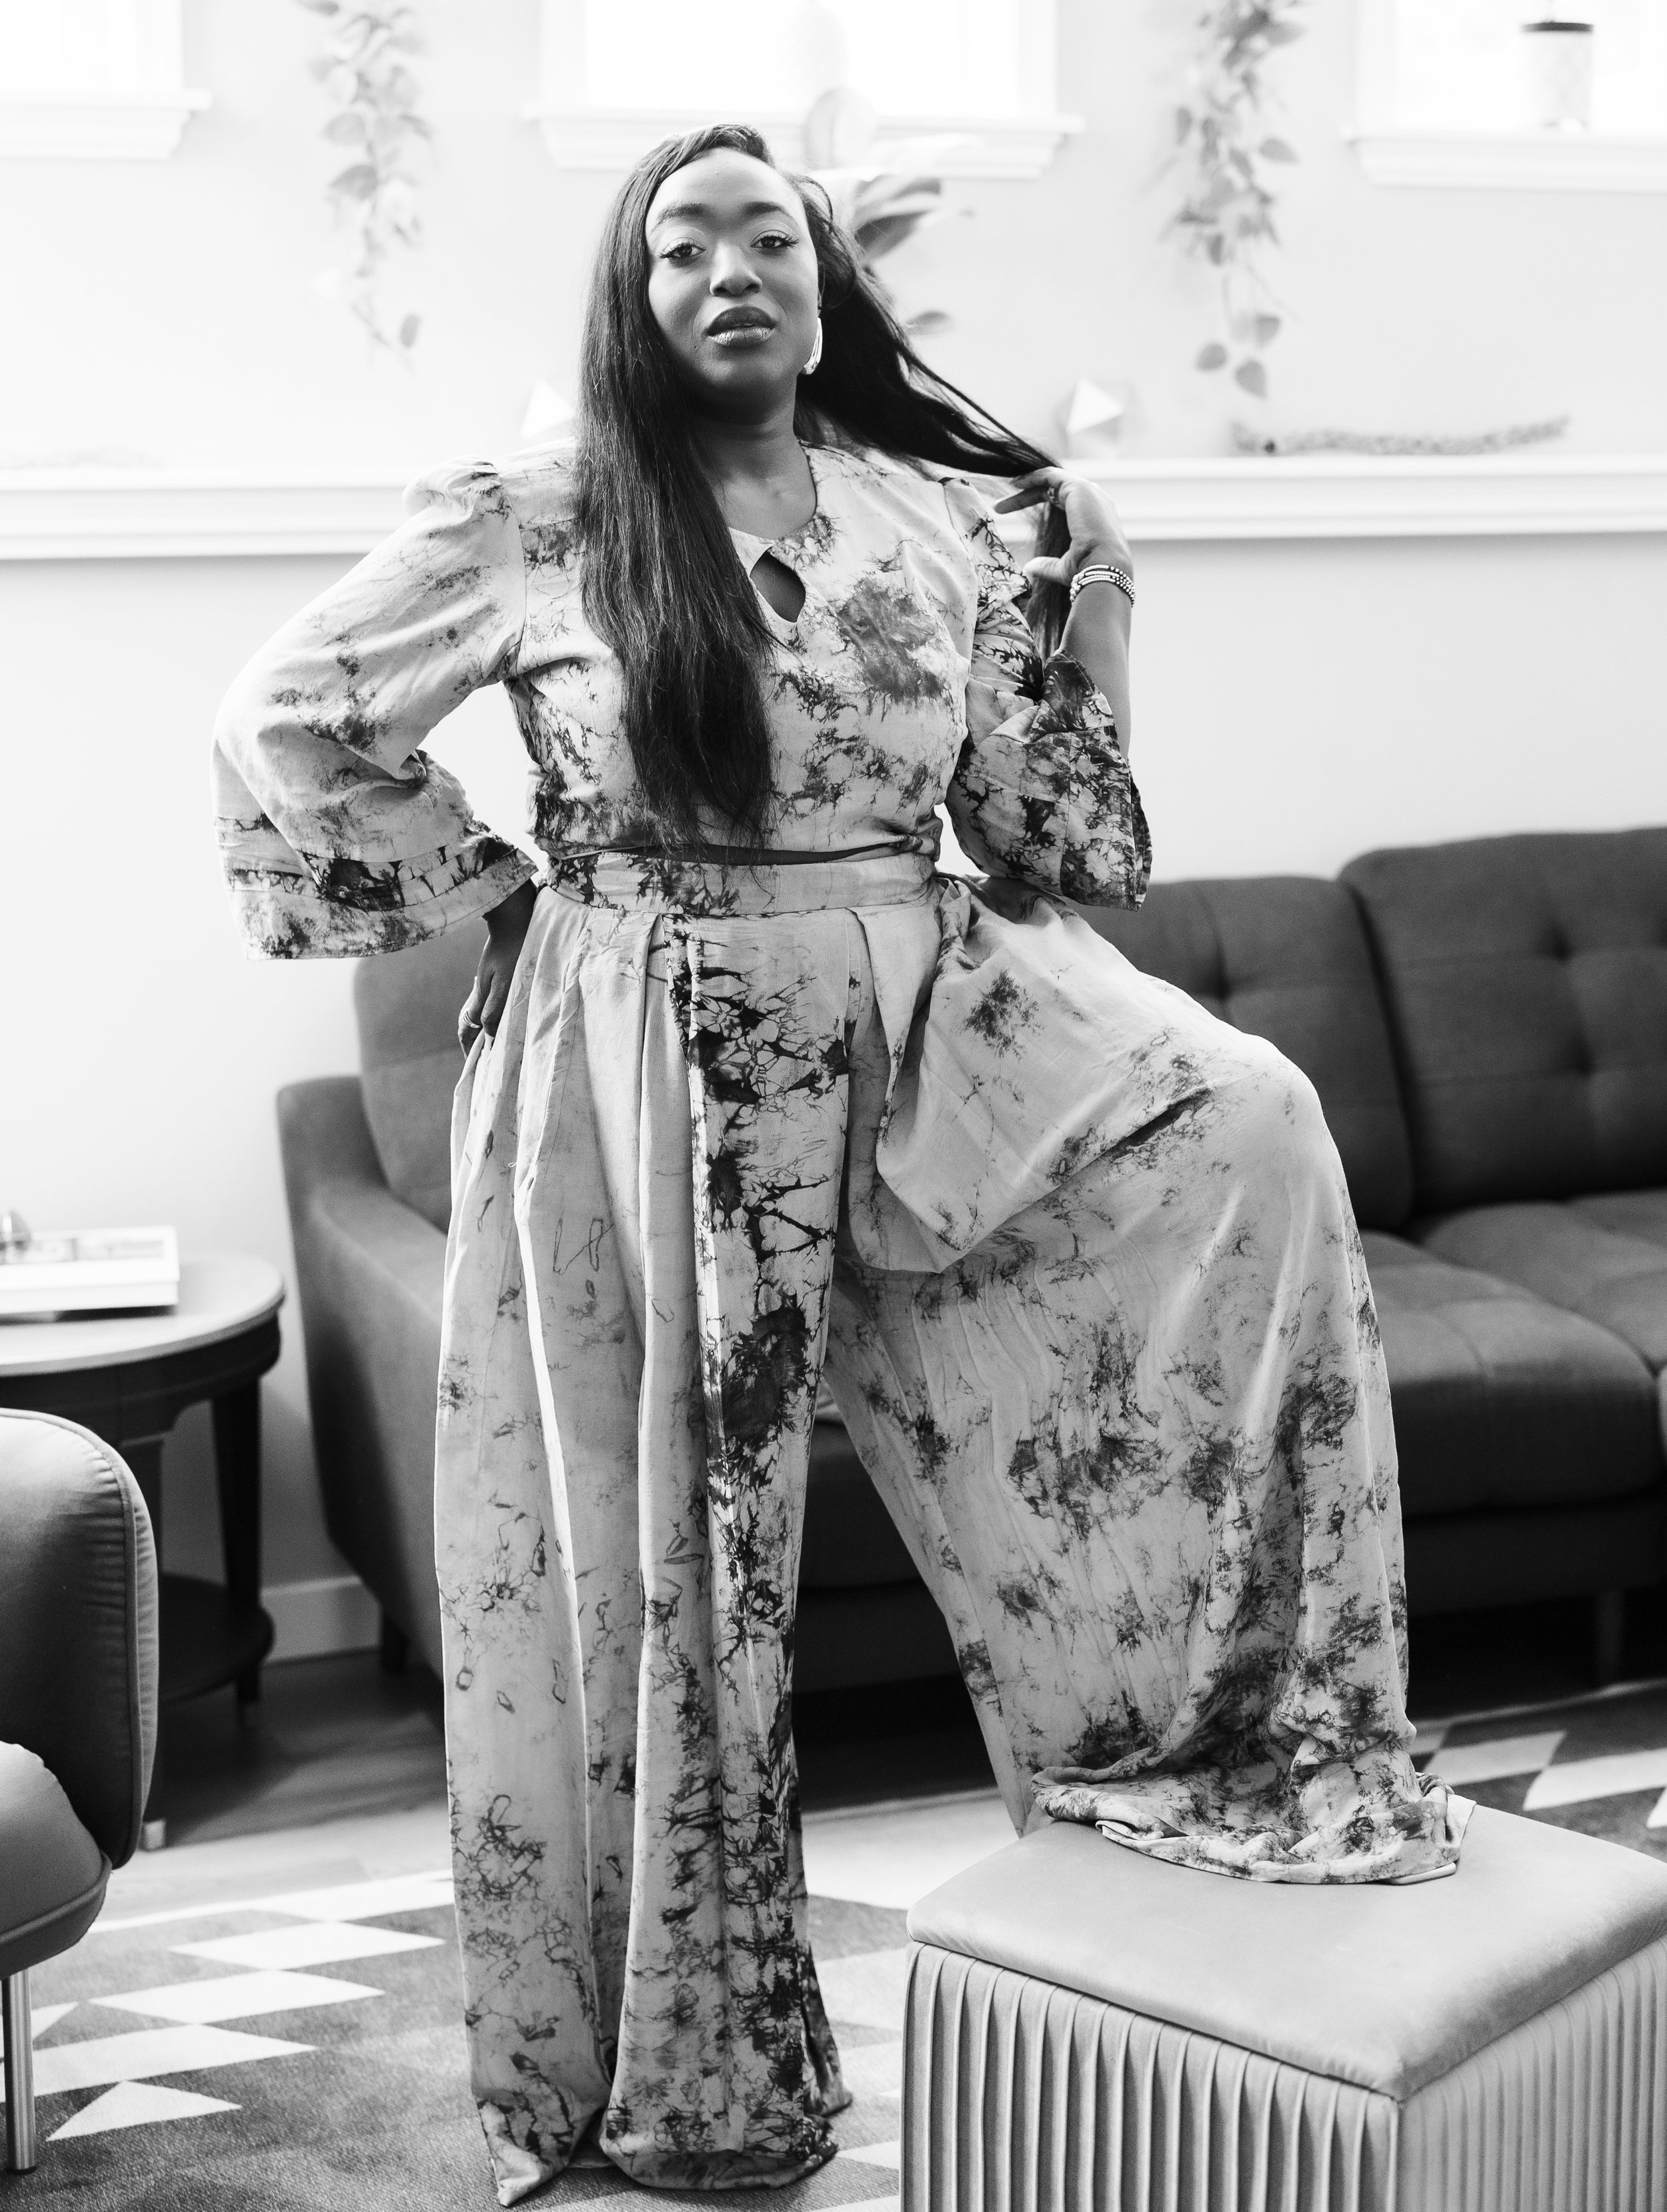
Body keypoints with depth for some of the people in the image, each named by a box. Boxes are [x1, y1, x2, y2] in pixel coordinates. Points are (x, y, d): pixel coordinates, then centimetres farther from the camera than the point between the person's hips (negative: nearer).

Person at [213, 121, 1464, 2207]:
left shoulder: (955, 512, 6)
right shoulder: (534, 524, -3)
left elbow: (1031, 822, 15)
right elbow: (284, 720, 2)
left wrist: (1078, 603, 6)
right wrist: (490, 889, 0)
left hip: (923, 1036, 3)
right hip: (641, 1077, -2)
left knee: (1246, 1126, -21)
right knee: (665, 1552, 4)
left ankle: (1244, 1735, -8)